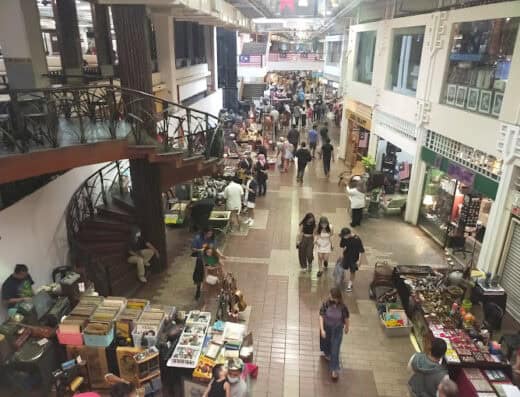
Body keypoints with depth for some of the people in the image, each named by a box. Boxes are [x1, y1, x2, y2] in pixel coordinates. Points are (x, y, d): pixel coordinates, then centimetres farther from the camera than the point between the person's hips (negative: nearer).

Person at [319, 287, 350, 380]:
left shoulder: (343, 307, -24)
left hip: (338, 329, -2)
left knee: (335, 350, 1)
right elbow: (321, 316, -17)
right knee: (326, 343, 27)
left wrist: (347, 327, 9)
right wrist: (322, 329, -22)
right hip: (326, 327, 2)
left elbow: (346, 318, -6)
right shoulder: (326, 304, -24)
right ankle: (327, 353, 61)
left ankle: (334, 369, 18)